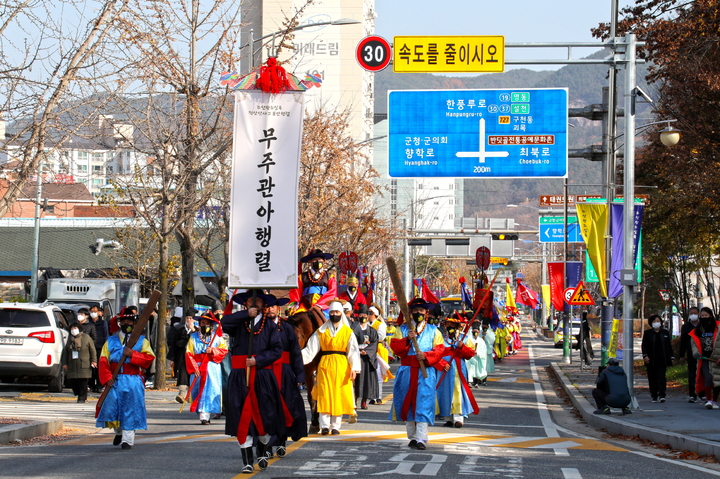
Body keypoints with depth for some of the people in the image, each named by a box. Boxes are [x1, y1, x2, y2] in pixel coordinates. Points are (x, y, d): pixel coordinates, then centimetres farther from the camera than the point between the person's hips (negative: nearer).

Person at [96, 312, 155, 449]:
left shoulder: (141, 341, 12)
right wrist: (107, 378, -9)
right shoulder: (111, 341, 15)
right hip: (115, 381, 2)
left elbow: (149, 358, -2)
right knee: (111, 408, -1)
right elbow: (103, 361, 6)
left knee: (131, 410, -6)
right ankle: (119, 432, 25)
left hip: (134, 382, -2)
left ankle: (128, 439, -2)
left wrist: (133, 354, -15)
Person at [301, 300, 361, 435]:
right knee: (324, 396, -6)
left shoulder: (348, 332, 7)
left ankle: (335, 426, 5)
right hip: (325, 366, 0)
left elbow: (353, 352, 2)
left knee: (339, 396, -1)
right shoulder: (321, 332, 9)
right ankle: (324, 426, -5)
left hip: (342, 367, 0)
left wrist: (354, 368, -10)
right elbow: (310, 349, 4)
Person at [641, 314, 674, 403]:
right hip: (651, 361, 0)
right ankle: (654, 396, 12)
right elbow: (644, 345, 5)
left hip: (662, 360, 0)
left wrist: (671, 357, 8)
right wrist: (645, 355, -9)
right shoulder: (647, 333, 8)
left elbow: (669, 346, 13)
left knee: (661, 377, -11)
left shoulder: (665, 332, 11)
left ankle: (661, 395, -17)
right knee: (652, 378, 3)